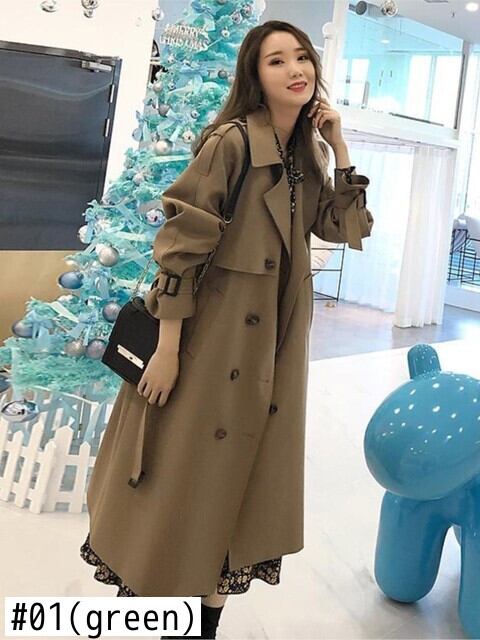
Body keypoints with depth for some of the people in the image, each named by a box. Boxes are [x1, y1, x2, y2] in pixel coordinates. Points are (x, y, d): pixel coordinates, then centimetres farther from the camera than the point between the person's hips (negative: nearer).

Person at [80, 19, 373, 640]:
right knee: (179, 476, 5)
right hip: (213, 333, -7)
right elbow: (179, 243, -17)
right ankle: (139, 590, 25)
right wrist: (167, 345, -18)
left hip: (275, 344, 7)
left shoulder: (305, 154, 9)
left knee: (244, 478, 15)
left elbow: (350, 227, 7)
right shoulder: (231, 141, -14)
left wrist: (338, 146, 1)